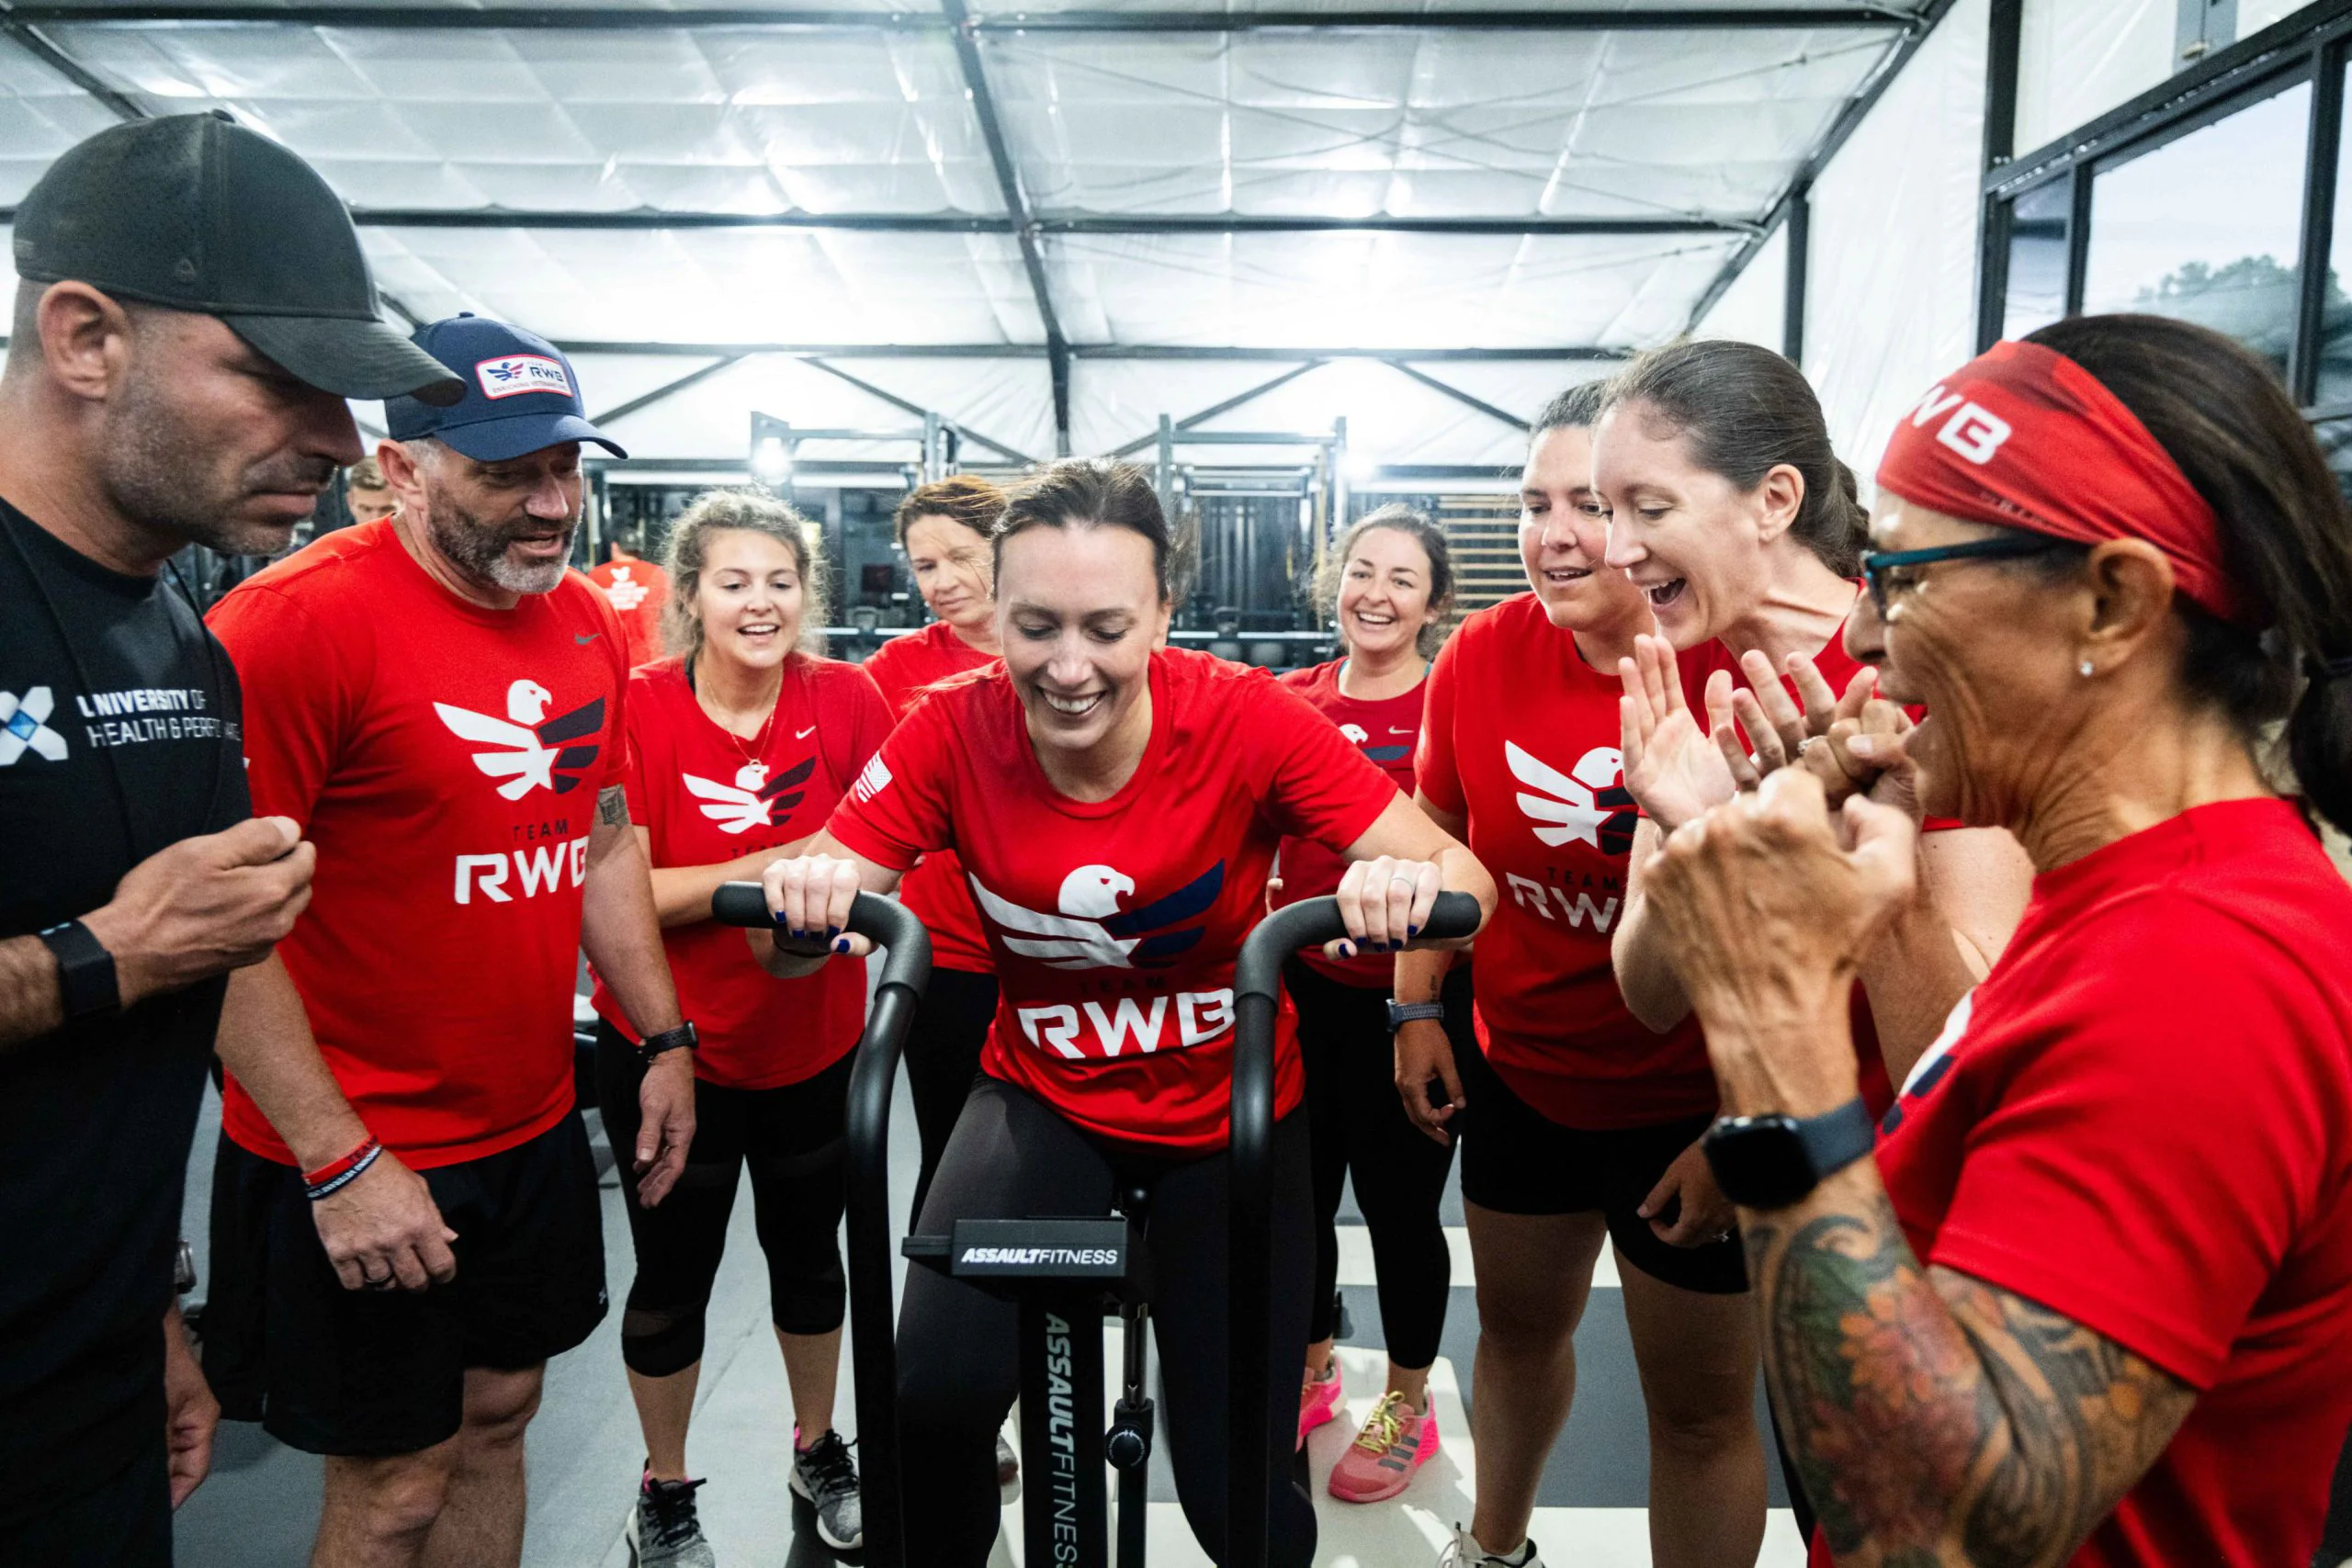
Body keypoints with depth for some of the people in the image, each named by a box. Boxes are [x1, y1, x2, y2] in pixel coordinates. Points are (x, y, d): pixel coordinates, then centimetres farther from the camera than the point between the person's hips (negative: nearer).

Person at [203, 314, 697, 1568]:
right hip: (358, 1157, -6)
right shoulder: (298, 619, -19)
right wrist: (337, 1160, -19)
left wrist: (665, 1039, 10)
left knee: (497, 1420, 20)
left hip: (536, 1130, 7)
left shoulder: (583, 619, 4)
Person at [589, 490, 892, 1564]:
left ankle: (817, 1449, 45)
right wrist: (764, 871, -27)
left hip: (815, 1042, 2)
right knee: (674, 1273, 14)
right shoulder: (636, 708, -15)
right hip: (668, 1047, -2)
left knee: (808, 1250, 20)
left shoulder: (844, 699, -9)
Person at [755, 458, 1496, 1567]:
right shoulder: (953, 733, -17)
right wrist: (803, 896, -40)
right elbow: (791, 947, -17)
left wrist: (1409, 886, -46)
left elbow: (1458, 873, -24)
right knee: (932, 1399, -22)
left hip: (1230, 1106, 0)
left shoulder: (1244, 718, -22)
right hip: (1044, 1098, 1)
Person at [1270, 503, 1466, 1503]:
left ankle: (1408, 1408, 34)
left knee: (1399, 1202, 10)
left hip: (1413, 997, -4)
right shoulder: (1290, 702, 2)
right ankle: (1310, 1370, 43)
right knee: (1301, 1193, 17)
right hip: (1303, 986, 4)